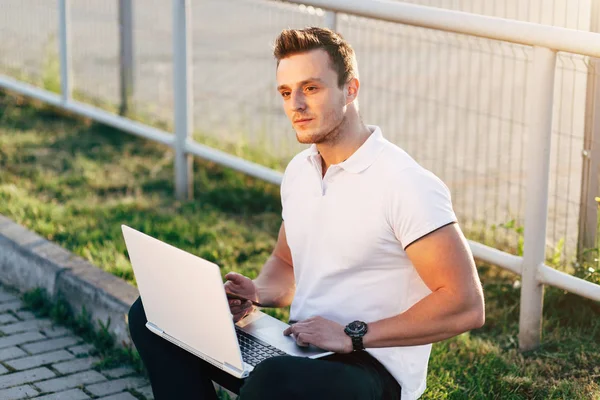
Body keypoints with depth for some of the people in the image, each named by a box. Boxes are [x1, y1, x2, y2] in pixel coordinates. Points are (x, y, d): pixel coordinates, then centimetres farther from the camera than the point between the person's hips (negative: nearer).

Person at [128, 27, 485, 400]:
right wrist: (258, 292, 1)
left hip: (374, 367, -8)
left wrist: (353, 335, -21)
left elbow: (466, 306, -20)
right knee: (152, 315, 2)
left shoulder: (407, 184, -16)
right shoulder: (299, 170, 10)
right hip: (297, 345, 8)